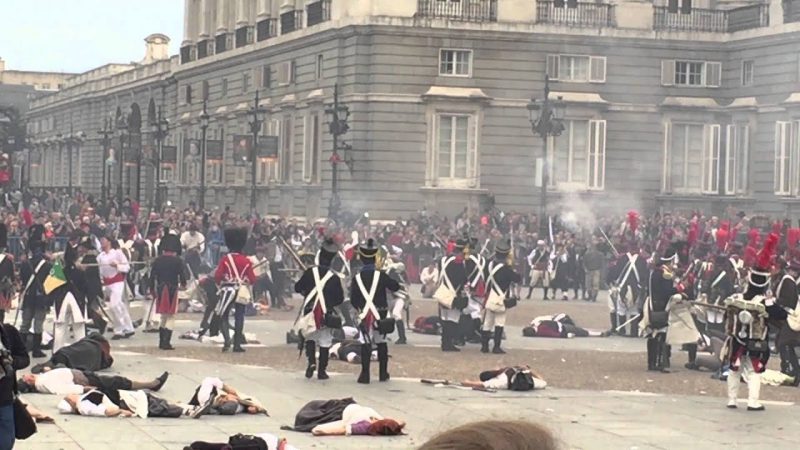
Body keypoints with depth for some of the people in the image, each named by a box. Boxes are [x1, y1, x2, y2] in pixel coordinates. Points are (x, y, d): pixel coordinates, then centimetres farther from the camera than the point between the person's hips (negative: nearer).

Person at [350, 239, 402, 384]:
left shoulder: (357, 278, -6)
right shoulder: (381, 275, -8)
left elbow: (353, 299, -3)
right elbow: (395, 287, 0)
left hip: (364, 315, -1)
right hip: (381, 314, 1)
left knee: (365, 343, 0)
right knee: (381, 342, 12)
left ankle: (365, 375, -4)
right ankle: (383, 374, 17)